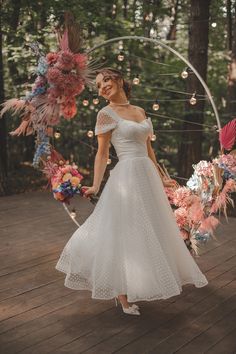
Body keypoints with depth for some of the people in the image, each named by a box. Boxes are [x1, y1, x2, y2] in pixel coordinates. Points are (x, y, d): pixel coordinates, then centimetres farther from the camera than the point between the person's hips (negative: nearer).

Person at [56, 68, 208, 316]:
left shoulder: (140, 111, 13)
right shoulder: (106, 114, -5)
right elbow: (102, 153, -8)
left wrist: (159, 178, 20)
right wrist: (95, 186, -17)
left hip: (148, 175, 7)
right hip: (126, 176, -7)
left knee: (150, 231, 14)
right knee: (124, 233, -2)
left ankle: (136, 284, 29)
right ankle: (122, 295, 9)